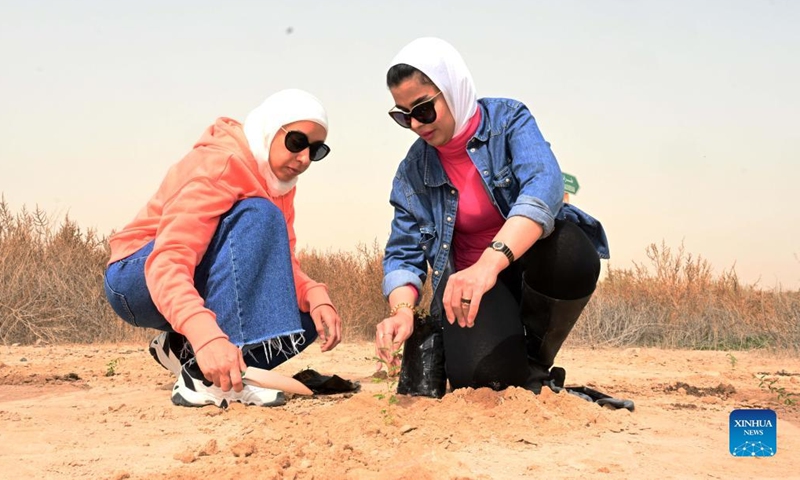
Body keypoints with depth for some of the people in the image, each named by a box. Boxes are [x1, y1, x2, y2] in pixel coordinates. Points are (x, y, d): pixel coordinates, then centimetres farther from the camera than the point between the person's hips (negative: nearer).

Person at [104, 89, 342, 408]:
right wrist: (206, 335, -52)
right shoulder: (218, 164, -23)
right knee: (257, 217, -30)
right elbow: (167, 262, -35)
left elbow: (282, 261, -3)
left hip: (202, 286, 8)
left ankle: (182, 348, 0)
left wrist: (316, 295, -26)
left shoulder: (279, 180, 3)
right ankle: (204, 378, -33)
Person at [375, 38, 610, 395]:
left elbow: (544, 184, -30)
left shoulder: (507, 119, -11)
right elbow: (404, 254, 0)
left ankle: (536, 364, -8)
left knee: (572, 253, -38)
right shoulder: (413, 171, 0)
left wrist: (491, 262, -47)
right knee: (480, 373, -30)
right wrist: (402, 310, -24)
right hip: (470, 280, 1)